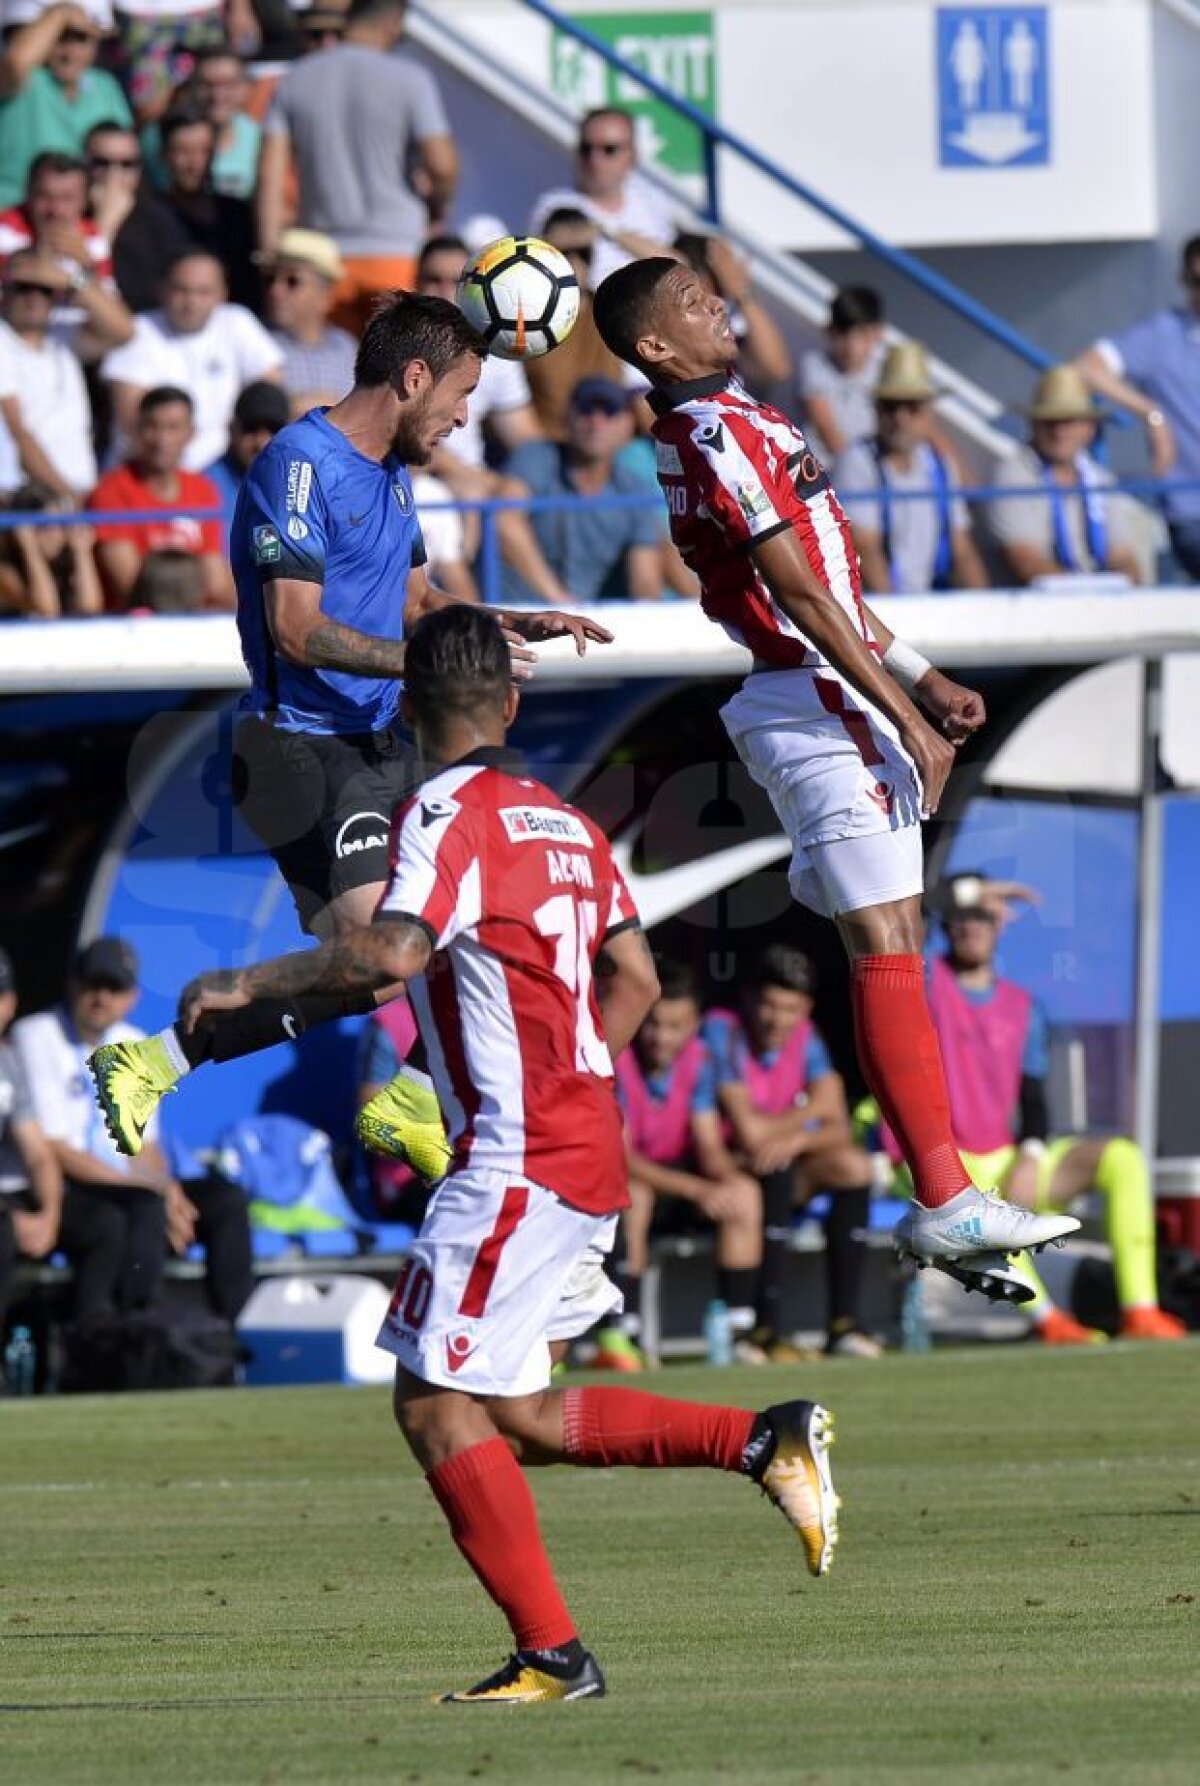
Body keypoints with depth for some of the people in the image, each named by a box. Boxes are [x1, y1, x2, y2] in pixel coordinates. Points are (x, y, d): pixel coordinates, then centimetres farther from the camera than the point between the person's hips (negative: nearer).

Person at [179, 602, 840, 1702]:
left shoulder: (449, 817, -10)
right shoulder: (565, 824, 17)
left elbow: (395, 952, -26)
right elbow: (635, 976, 20)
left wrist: (249, 984, -17)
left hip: (517, 1160, -9)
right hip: (588, 1156, 9)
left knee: (437, 1403, -6)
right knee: (511, 1417, 14)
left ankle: (553, 1653, -7)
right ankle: (762, 1441, 9)